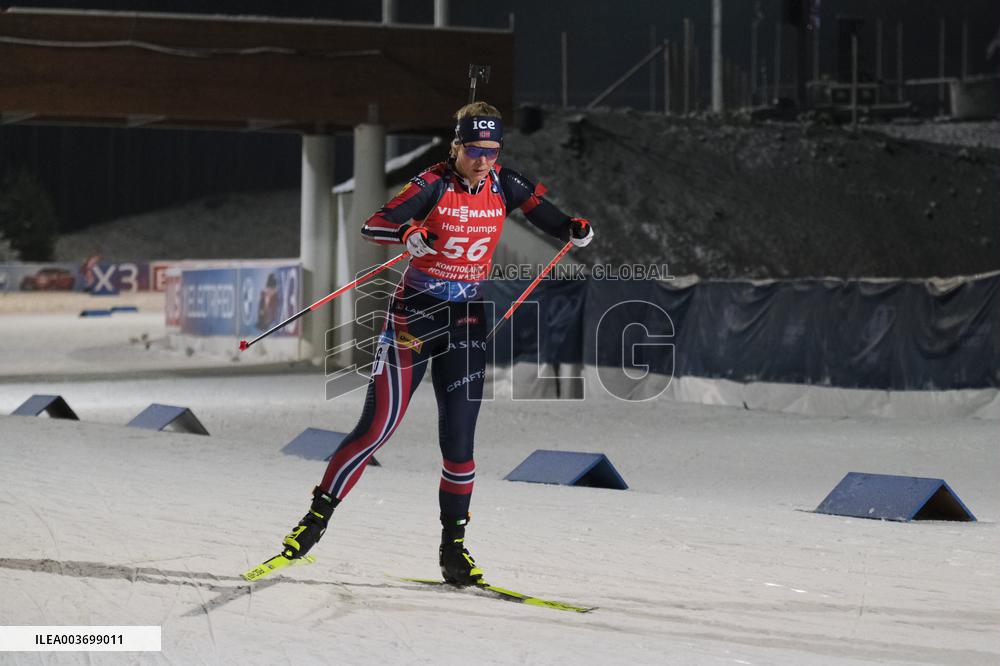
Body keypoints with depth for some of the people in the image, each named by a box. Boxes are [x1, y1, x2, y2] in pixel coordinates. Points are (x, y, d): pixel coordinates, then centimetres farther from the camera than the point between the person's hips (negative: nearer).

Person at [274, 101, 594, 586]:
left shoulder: (505, 186, -1)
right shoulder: (432, 185, -13)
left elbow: (548, 217, 8)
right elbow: (372, 227, -19)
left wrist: (576, 230, -14)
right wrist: (408, 234, -40)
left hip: (465, 322, 3)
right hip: (413, 314, -3)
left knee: (459, 440, -2)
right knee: (377, 427, -7)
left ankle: (453, 546, 9)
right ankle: (317, 517, 6)